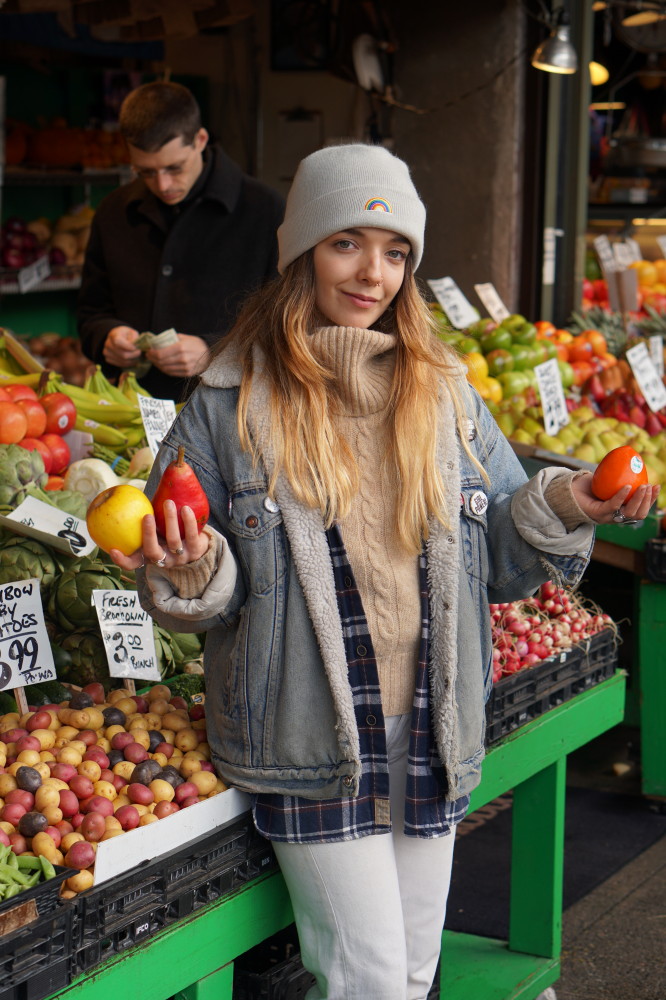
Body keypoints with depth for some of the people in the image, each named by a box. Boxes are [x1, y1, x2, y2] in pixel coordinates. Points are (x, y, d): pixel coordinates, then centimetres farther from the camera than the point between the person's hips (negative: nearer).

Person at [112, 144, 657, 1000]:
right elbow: (204, 598, -2)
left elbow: (495, 563, 11)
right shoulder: (233, 403, -6)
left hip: (431, 736, 4)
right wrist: (188, 572, -24)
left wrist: (559, 507, -7)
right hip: (312, 742, -4)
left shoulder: (444, 393, 5)